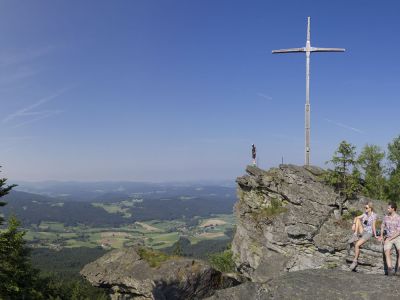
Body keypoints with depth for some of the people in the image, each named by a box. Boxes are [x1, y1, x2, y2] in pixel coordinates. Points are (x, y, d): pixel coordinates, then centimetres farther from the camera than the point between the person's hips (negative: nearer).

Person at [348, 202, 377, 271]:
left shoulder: (374, 215, -12)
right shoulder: (365, 214, 6)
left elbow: (373, 226, -11)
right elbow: (356, 218, 2)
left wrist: (375, 236, -12)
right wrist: (354, 224, -14)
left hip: (368, 233, -6)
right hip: (362, 231, 6)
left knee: (356, 245, -25)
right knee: (358, 219, -19)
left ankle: (355, 261, -10)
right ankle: (355, 236, -20)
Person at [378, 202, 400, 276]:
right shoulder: (386, 217, 7)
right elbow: (382, 226, 22)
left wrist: (389, 239, -17)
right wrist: (381, 236, 8)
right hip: (388, 238, 3)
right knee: (387, 252, -24)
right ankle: (390, 270, -33)